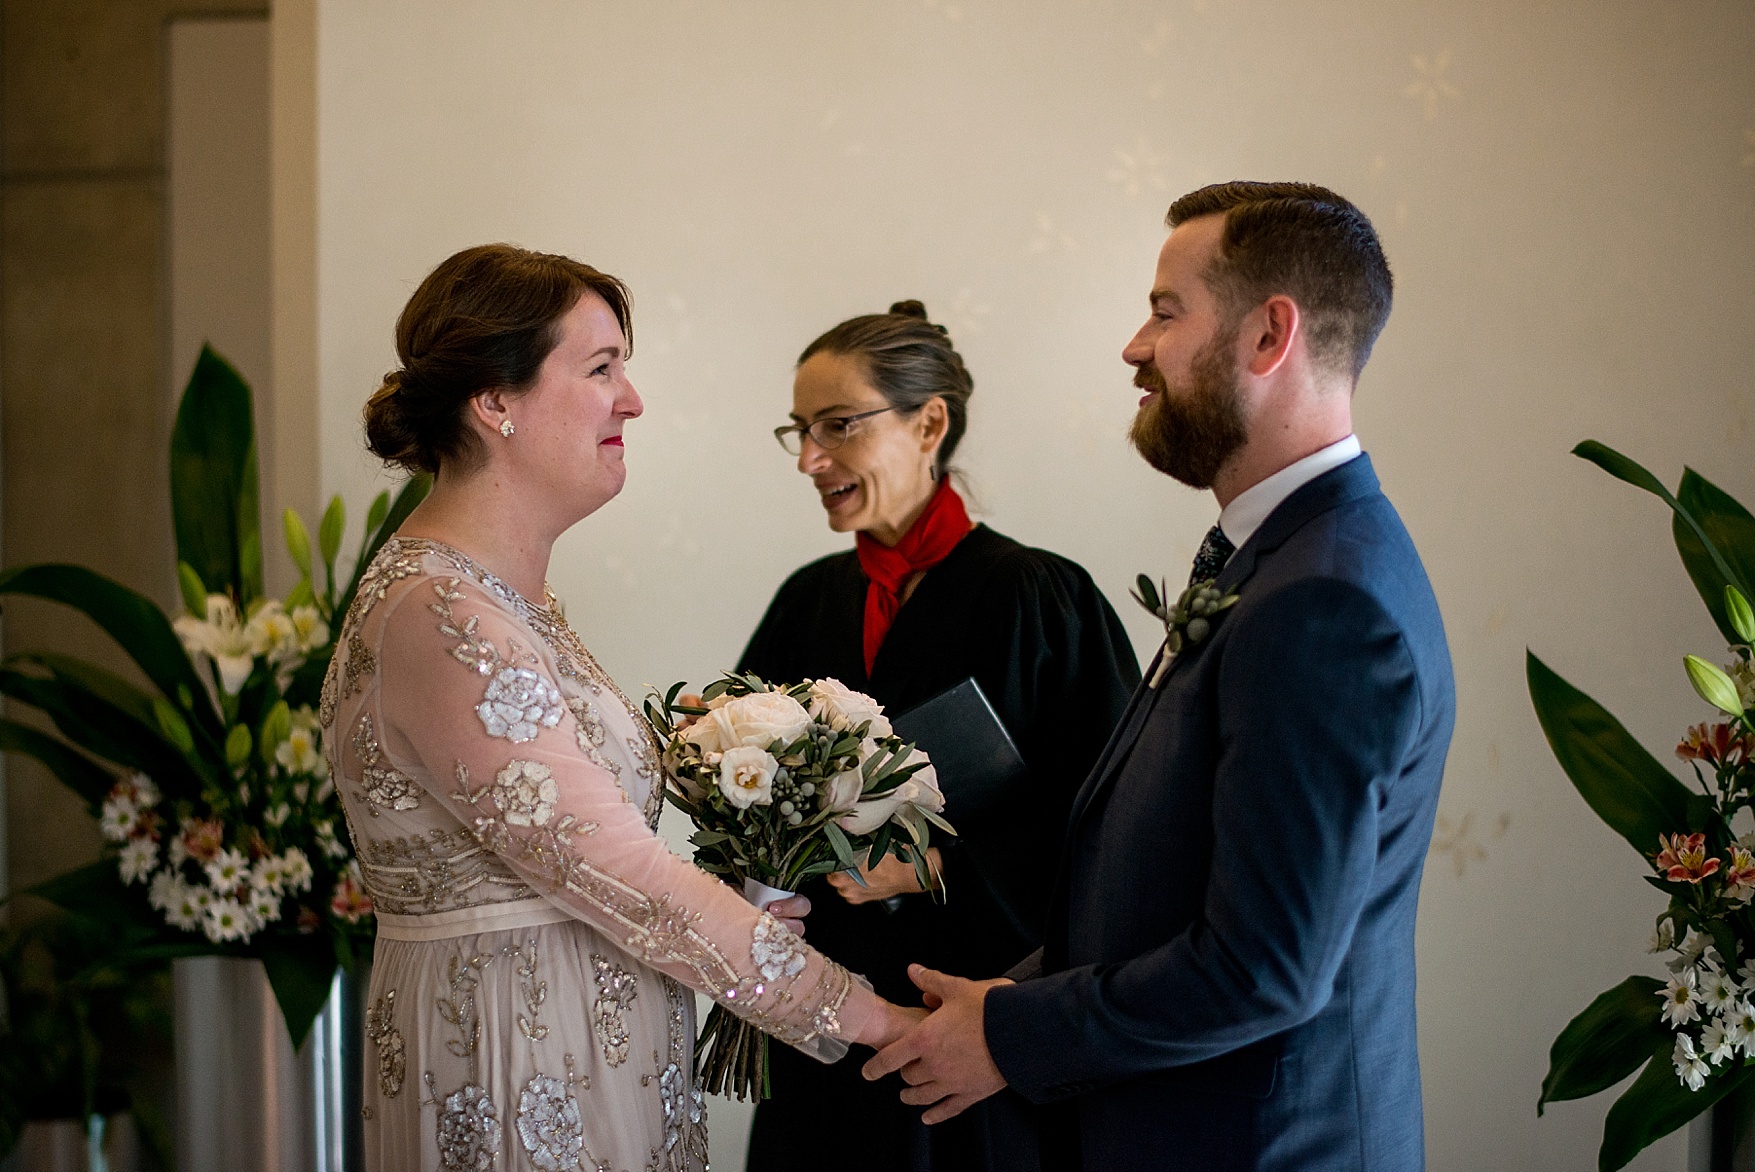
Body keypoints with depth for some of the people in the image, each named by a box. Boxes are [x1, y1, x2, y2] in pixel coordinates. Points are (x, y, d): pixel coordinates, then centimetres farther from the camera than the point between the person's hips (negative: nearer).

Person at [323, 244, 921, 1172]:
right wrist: (865, 1012, -15)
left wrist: (750, 910, 0)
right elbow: (624, 880, -21)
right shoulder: (443, 622, -21)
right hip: (519, 1089, -9)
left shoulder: (507, 591, 11)